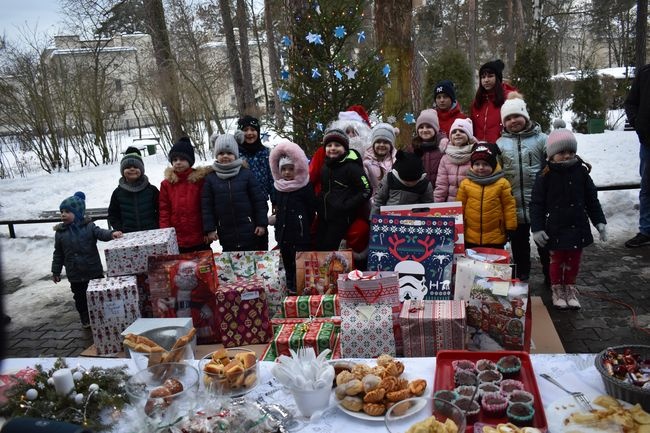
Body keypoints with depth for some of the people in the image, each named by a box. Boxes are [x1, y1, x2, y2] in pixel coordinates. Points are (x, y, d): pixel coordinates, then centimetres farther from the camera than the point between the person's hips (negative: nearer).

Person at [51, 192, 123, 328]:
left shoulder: (89, 226, -7)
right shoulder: (60, 232, -1)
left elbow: (100, 233, -22)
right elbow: (58, 254, 6)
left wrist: (111, 233, -45)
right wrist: (56, 271, 9)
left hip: (94, 271, -2)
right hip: (75, 275, 2)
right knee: (80, 297, 13)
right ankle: (86, 319, 30)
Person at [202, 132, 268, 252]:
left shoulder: (247, 174, -2)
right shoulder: (210, 178, 3)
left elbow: (259, 200, -1)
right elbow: (206, 205, 4)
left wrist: (262, 223, -3)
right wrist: (210, 229, -1)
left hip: (250, 232, -1)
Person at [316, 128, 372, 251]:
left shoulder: (351, 167, -10)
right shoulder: (325, 166, 12)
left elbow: (367, 190, -14)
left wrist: (346, 206, -16)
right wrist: (319, 204, 13)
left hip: (342, 218, -7)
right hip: (323, 217, 7)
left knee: (328, 250, -11)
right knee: (318, 248, 6)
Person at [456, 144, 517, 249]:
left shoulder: (502, 183, -5)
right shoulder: (465, 184, 0)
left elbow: (509, 206, -2)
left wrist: (510, 229, -3)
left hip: (496, 239, -2)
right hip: (470, 238, 2)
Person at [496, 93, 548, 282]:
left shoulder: (541, 139, 0)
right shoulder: (500, 143, 6)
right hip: (514, 203, 2)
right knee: (518, 241, 14)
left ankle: (550, 276, 24)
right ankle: (521, 276, 28)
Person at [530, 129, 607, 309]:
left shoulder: (581, 171, -1)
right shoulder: (545, 176, -11)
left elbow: (592, 199, 7)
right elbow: (537, 204, -8)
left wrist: (600, 222, 5)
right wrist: (537, 228, -11)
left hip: (578, 226, 3)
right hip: (555, 228, -3)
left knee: (574, 260, 13)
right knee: (557, 260, 10)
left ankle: (570, 288, 30)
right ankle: (557, 289, 27)